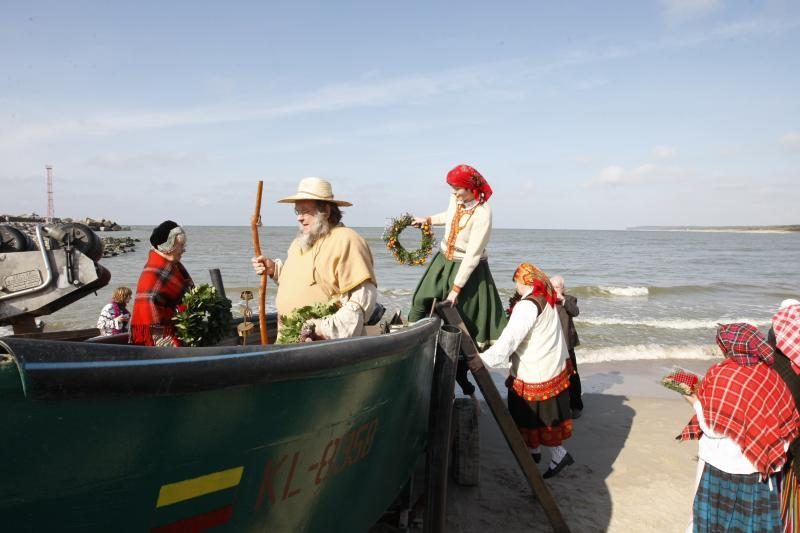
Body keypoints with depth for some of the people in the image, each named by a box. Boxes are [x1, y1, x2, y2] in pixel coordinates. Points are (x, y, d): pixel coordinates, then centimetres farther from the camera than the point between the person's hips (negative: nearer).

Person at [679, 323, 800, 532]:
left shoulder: (721, 376, -20)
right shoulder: (770, 375, -6)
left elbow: (714, 428, -18)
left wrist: (696, 401, -4)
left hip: (724, 468, -4)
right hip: (759, 467, 5)